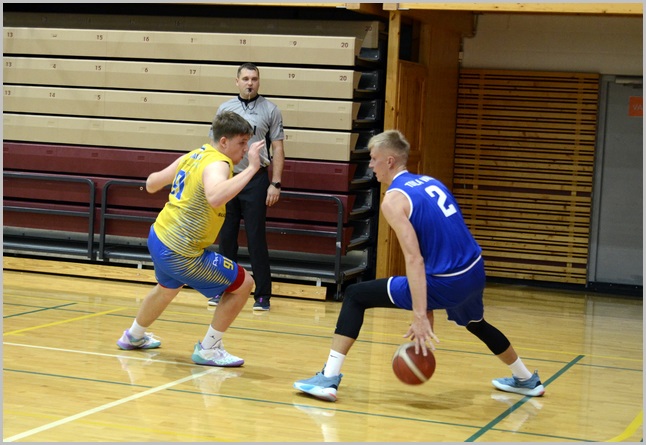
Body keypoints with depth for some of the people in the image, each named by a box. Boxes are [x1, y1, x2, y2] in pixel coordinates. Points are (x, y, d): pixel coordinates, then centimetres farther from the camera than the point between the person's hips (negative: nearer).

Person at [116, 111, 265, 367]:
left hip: (158, 237, 10)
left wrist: (152, 182, 41)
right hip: (180, 253, -9)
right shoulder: (217, 163, -20)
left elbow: (152, 184, 18)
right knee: (242, 284, -1)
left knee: (167, 287, 37)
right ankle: (208, 350, 7)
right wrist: (251, 169, -40)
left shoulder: (194, 155, 6)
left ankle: (134, 336, 60)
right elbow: (215, 197, -44)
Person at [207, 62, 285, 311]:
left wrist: (275, 184, -7)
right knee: (226, 239, 7)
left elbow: (278, 148, 0)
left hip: (256, 181, -3)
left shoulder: (270, 110, 1)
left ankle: (263, 295, 3)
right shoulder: (225, 109, 9)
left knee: (257, 240, -3)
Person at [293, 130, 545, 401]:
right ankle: (527, 380, 55)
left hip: (446, 284, -8)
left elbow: (414, 259, -20)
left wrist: (420, 316, -24)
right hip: (475, 274, 8)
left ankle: (329, 378, -7)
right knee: (474, 323, 40)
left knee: (355, 296, 0)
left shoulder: (394, 199, -9)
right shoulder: (430, 183, 15)